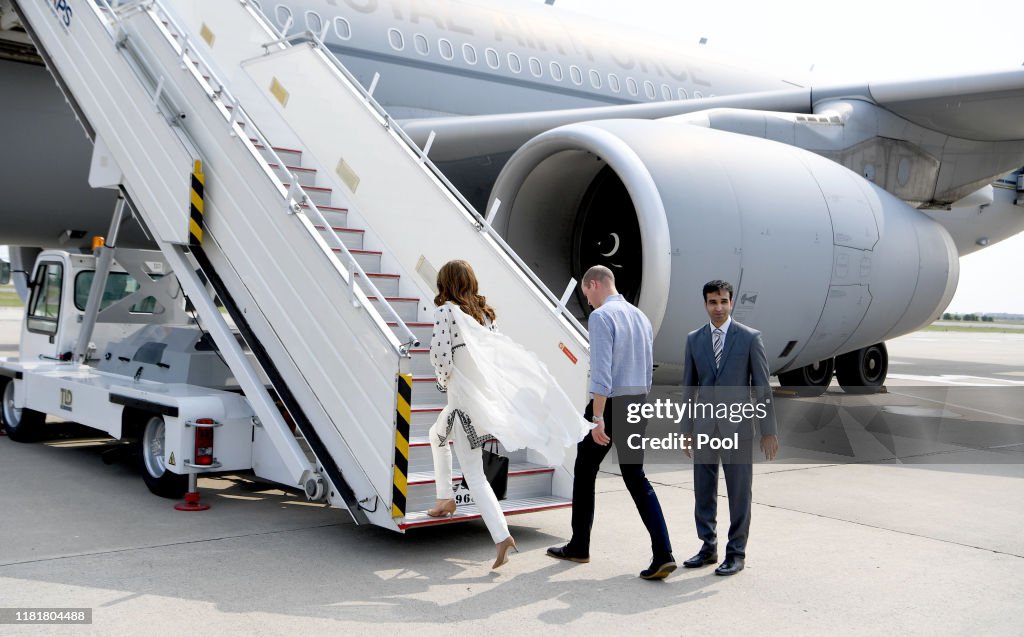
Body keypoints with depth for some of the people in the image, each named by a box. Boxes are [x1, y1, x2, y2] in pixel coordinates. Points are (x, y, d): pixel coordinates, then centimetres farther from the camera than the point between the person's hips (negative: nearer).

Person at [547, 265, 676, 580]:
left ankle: (579, 546, 23)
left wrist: (597, 419, -22)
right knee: (636, 477, 8)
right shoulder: (641, 317, 13)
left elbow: (601, 371, -22)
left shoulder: (601, 317, -13)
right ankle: (662, 553, -5)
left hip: (608, 405, -7)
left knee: (585, 472, 11)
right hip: (637, 405, 7)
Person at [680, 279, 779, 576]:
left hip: (736, 426, -3)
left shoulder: (750, 338, -3)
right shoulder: (694, 339, 8)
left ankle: (736, 553, 14)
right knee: (703, 491, 10)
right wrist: (686, 429, 10)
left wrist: (769, 431, -5)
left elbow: (762, 386, -3)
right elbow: (688, 387, 11)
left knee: (739, 492, 3)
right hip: (704, 426, 4)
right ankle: (708, 547, 24)